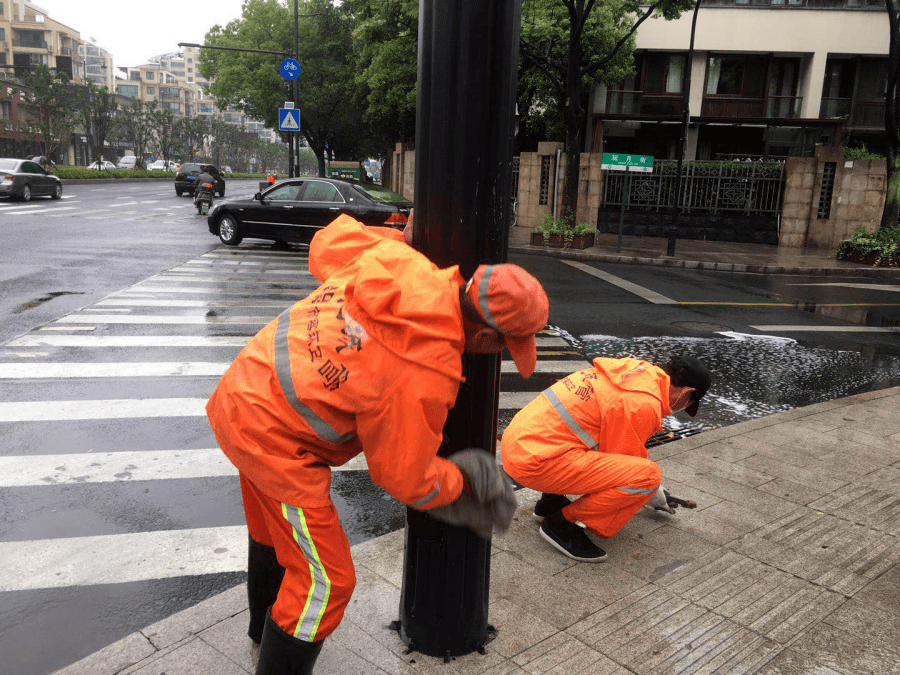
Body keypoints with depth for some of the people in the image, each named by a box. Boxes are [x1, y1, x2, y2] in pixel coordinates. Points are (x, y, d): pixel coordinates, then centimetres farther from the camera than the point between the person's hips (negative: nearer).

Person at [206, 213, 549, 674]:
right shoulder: (424, 377, -27)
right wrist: (461, 481, 5)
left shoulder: (393, 259, -11)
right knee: (324, 578, 5)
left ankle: (266, 627, 57)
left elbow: (328, 242, 11)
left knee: (273, 530, 31)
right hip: (275, 441, -9)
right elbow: (402, 479, -12)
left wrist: (402, 235, 21)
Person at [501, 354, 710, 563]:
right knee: (648, 475, -13)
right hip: (536, 463, -10)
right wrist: (654, 495, 18)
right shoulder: (644, 404, -13)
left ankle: (551, 501, 22)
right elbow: (623, 460, -3)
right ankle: (562, 521, -2)